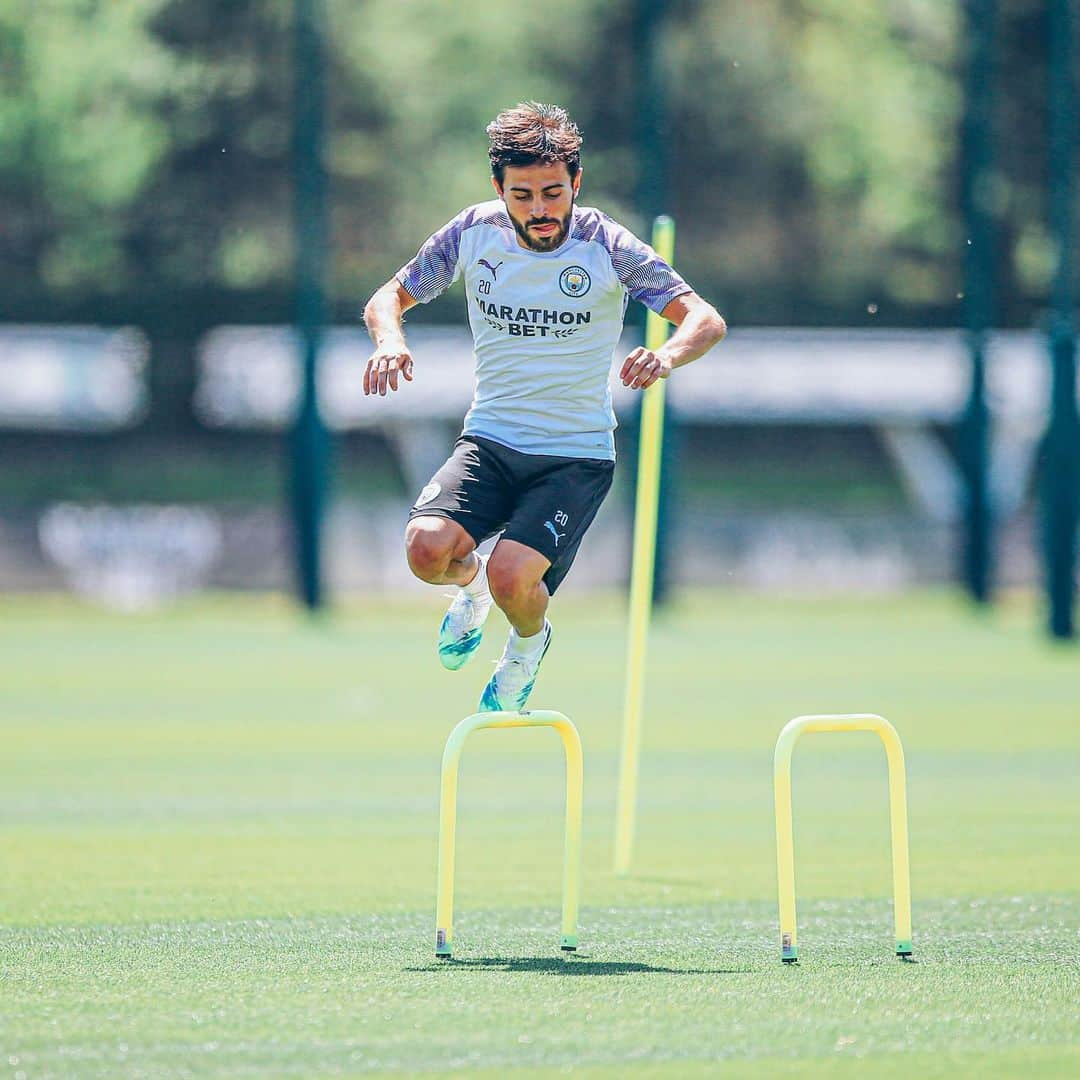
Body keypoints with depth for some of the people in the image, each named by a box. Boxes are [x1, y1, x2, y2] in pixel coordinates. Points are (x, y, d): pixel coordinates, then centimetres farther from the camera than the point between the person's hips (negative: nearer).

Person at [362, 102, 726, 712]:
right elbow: (389, 298, 8)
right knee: (428, 549, -25)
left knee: (512, 578, -25)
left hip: (577, 455, -2)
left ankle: (529, 640, 14)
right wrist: (389, 340, -17)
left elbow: (706, 320, -16)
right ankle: (471, 582, 14)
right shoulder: (474, 233, -4)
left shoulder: (606, 246, -12)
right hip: (490, 441, 2)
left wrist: (666, 357, -39)